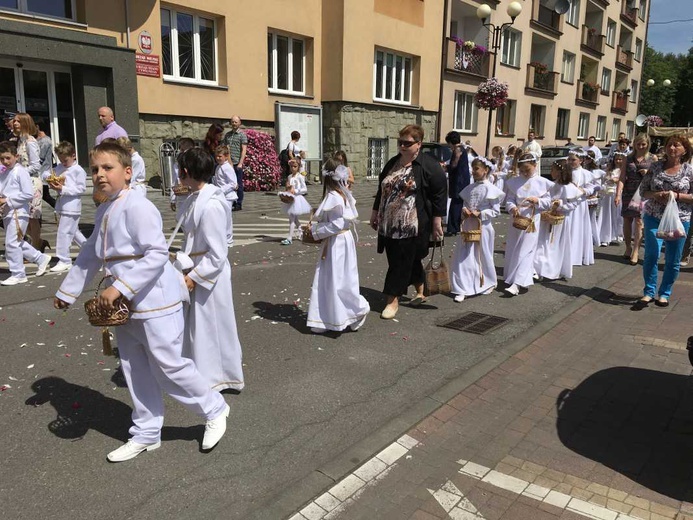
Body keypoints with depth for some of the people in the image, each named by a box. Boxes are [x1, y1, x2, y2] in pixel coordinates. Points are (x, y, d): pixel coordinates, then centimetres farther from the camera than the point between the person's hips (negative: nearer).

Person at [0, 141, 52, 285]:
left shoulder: (20, 172, -11)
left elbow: (29, 194, -17)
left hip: (18, 213, -8)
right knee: (17, 242, 15)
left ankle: (17, 274, 4)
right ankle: (41, 258, 31)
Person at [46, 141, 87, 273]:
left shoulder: (78, 171, -9)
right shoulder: (60, 168, 13)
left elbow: (81, 188, -15)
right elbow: (46, 174, 17)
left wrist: (63, 189, -21)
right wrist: (50, 179, -7)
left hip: (72, 206, -8)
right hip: (63, 206, 8)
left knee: (64, 232, -7)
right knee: (73, 232, 18)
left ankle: (64, 261, 0)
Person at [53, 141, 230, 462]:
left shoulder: (137, 208, -18)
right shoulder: (103, 211, 11)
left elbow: (157, 254, -26)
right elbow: (90, 256, 23)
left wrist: (119, 288, -27)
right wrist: (67, 291, 27)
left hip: (154, 303, -9)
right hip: (125, 306, 9)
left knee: (168, 367, -1)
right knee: (136, 372, 16)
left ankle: (214, 409, 22)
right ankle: (146, 434, 32)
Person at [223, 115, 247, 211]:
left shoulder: (242, 134, 1)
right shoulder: (227, 135, 15)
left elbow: (244, 150, -5)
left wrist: (240, 163, -13)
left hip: (237, 163, -4)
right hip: (228, 163, 5)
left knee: (238, 184, 0)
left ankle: (239, 204, 6)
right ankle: (231, 203, 14)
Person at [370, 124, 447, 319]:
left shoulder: (429, 165, -9)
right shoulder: (392, 163, 11)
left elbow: (440, 194, -10)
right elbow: (382, 190, 19)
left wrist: (437, 222, -12)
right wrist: (375, 212, 20)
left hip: (412, 226, -6)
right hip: (390, 224, 7)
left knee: (401, 261, -3)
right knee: (410, 259, 16)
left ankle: (393, 300, 7)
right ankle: (421, 291, 34)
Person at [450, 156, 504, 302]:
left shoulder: (490, 189, -9)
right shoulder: (469, 188, 8)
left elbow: (496, 211, -9)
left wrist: (480, 213, -18)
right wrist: (464, 210, -5)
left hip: (482, 227, -5)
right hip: (467, 226, 5)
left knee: (482, 257, 10)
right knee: (464, 258, 1)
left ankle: (488, 284, 33)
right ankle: (462, 289, 4)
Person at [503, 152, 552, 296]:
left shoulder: (542, 182, -1)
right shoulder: (514, 182, 4)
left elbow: (548, 201, 1)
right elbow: (509, 199, 2)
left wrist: (538, 201, -18)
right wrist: (512, 208, -18)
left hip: (532, 222, -3)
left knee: (525, 252, -6)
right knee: (512, 251, 11)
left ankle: (516, 284, -10)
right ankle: (511, 278, 28)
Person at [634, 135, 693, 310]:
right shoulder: (655, 167, 2)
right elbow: (643, 190, 4)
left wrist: (677, 195, -18)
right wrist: (655, 195, -15)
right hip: (653, 217, 1)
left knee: (672, 260, 6)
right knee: (651, 254, -9)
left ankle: (664, 294, 21)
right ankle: (649, 292, 4)